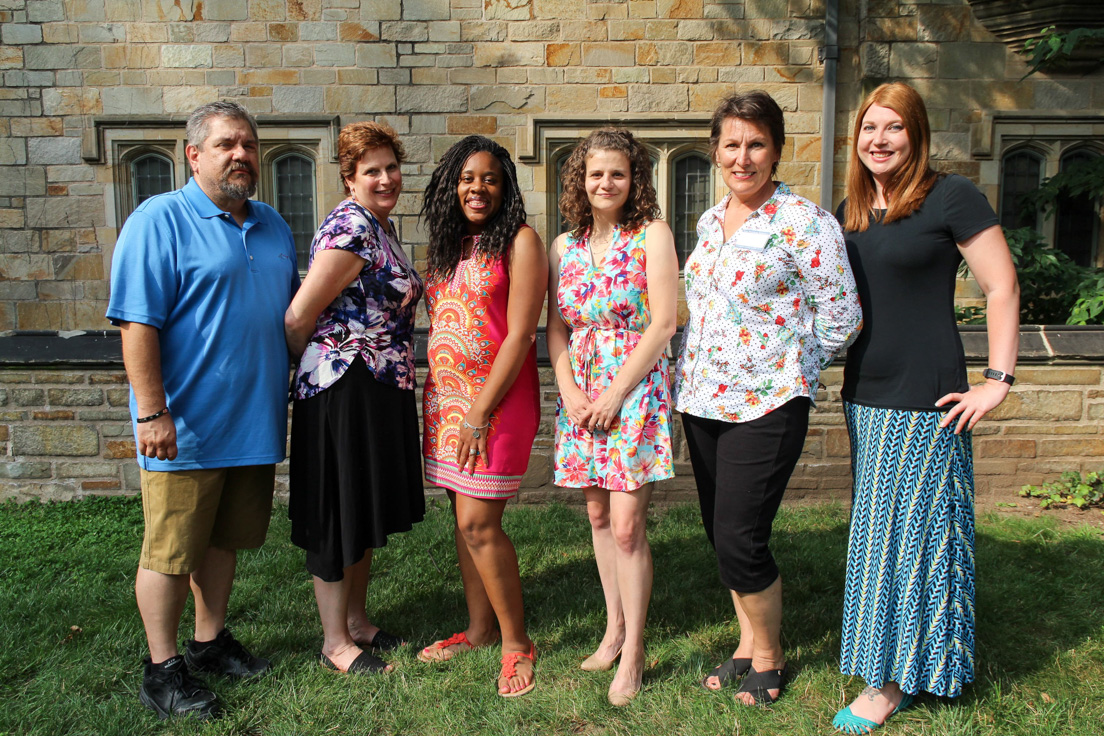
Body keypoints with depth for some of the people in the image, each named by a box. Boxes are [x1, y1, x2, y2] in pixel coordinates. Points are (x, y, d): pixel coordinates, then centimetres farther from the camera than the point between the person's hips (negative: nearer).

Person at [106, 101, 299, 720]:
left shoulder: (274, 227, 13)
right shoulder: (159, 221, -8)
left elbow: (294, 313, 21)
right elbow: (138, 324, -15)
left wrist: (294, 394, 17)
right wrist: (152, 412, -20)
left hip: (255, 424, 7)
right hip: (186, 428, -6)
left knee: (224, 539, 18)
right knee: (171, 552, 5)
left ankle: (210, 642, 34)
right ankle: (163, 670, 20)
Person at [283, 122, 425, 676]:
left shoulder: (381, 227, 13)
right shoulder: (350, 227, -17)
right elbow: (298, 318, -18)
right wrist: (312, 368, -1)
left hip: (381, 391, 10)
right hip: (343, 392, -10)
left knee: (367, 512, 18)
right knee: (338, 516, 3)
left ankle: (357, 622, 33)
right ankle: (336, 643, 18)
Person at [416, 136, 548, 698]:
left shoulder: (519, 240, -7)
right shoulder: (447, 246, 14)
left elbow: (519, 335, -13)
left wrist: (480, 413, -16)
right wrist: (437, 397, 8)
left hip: (498, 399, -6)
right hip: (445, 398, 7)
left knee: (479, 524, -7)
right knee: (464, 517, 12)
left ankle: (516, 642, 11)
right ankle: (479, 628, 28)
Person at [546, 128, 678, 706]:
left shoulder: (652, 235, -4)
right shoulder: (565, 246, 10)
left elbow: (663, 323, -10)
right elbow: (556, 329, 11)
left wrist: (615, 393, -12)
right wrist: (569, 391, -4)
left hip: (634, 389, -5)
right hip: (580, 394, 5)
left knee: (626, 524, -6)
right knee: (598, 516, 11)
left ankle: (633, 652, 7)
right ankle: (614, 630, 26)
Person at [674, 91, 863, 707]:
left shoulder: (804, 223, -11)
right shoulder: (710, 222, 11)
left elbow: (841, 318, -8)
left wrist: (785, 371, -1)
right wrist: (696, 374, 12)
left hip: (766, 404, -7)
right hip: (703, 401, 7)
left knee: (740, 540, -3)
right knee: (721, 533, 14)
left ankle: (769, 654, 22)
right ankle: (749, 644, 33)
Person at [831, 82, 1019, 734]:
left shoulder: (952, 197, -7)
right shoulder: (850, 211, 12)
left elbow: (1003, 287, -8)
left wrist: (998, 379, -12)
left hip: (925, 398, -7)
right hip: (863, 395, 7)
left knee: (910, 529, 1)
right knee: (878, 529, 13)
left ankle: (893, 683, 15)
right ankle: (893, 666, 29)